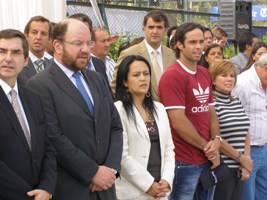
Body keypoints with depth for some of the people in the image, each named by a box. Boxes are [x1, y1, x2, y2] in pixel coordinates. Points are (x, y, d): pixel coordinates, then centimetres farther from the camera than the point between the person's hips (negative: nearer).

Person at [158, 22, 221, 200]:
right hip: (184, 162, -8)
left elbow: (211, 112, 13)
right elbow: (178, 122, -20)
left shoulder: (205, 74, 11)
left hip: (209, 159, 8)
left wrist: (216, 141, -5)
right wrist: (206, 146, -10)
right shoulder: (172, 76, -15)